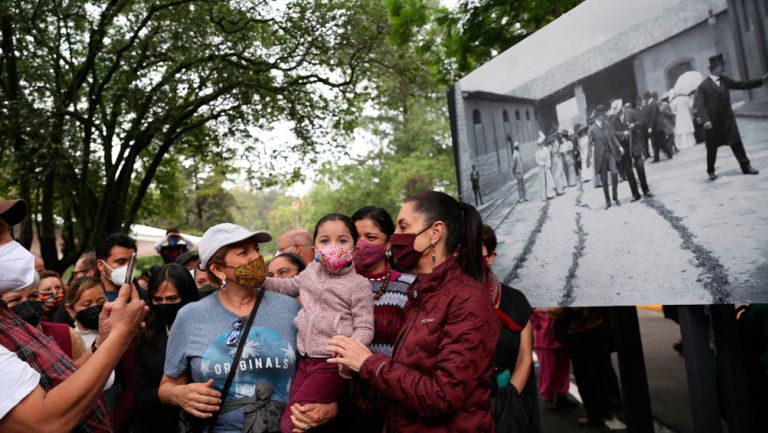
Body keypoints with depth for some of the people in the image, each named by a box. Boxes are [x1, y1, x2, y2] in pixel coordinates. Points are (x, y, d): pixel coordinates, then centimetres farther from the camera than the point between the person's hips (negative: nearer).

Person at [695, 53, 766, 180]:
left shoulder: (725, 80, 8)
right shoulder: (703, 86, -10)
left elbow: (741, 85, 16)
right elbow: (700, 104, -16)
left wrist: (761, 81, 11)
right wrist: (706, 120, -26)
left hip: (728, 119, 5)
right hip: (713, 122, -4)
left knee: (737, 143, 2)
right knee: (712, 148, 6)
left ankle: (746, 166, 10)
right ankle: (711, 172, 20)